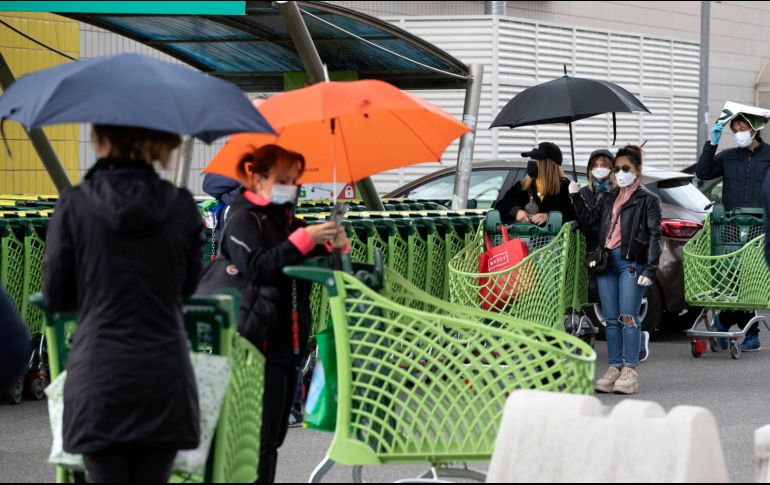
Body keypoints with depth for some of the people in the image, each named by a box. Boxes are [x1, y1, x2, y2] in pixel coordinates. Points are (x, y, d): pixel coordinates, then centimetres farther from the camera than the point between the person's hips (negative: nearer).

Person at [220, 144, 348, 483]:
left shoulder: (287, 219, 16)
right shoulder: (244, 219, -7)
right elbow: (256, 268, -23)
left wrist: (333, 246, -1)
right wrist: (304, 239, -26)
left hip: (289, 344, 8)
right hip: (260, 344, -8)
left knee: (274, 436, 11)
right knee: (261, 437, -9)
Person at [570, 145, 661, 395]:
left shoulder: (648, 200, 4)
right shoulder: (609, 199, 22)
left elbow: (654, 236, -3)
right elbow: (590, 221, 12)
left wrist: (650, 269, -13)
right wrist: (576, 198, 2)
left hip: (631, 262, -6)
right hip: (607, 261, 6)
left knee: (628, 318, -10)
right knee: (612, 320, 6)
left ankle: (630, 371, -9)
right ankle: (614, 368, 9)